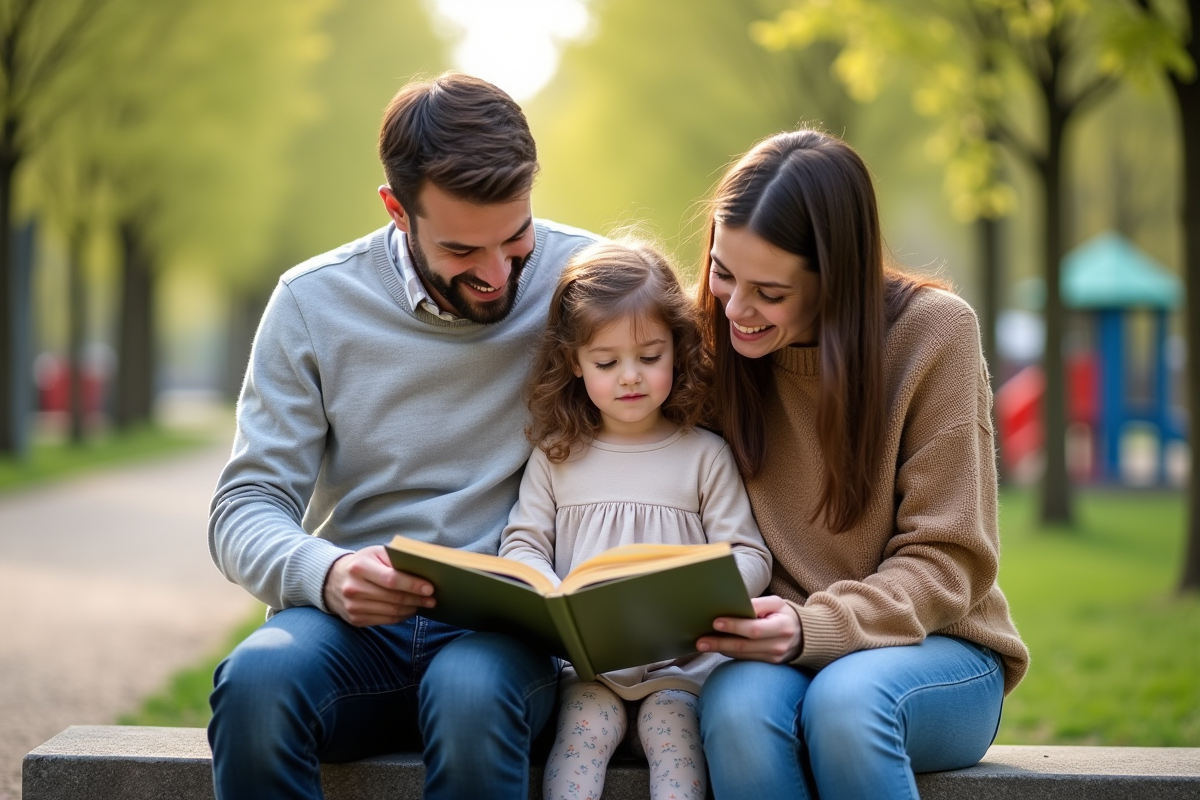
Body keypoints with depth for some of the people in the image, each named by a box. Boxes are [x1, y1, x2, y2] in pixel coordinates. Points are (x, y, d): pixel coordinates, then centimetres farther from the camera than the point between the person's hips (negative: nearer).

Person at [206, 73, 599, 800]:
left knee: (471, 694, -37)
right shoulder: (315, 302, 2)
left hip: (508, 628, -1)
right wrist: (325, 574, -21)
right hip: (355, 621, 1)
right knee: (257, 679, -33)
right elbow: (245, 509, 2)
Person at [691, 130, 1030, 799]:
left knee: (845, 699, -36)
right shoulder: (719, 344, 0)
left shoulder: (934, 331, -9)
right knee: (738, 707, -33)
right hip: (776, 658, 2)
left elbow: (944, 561, -9)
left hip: (932, 650, -2)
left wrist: (814, 629, -25)